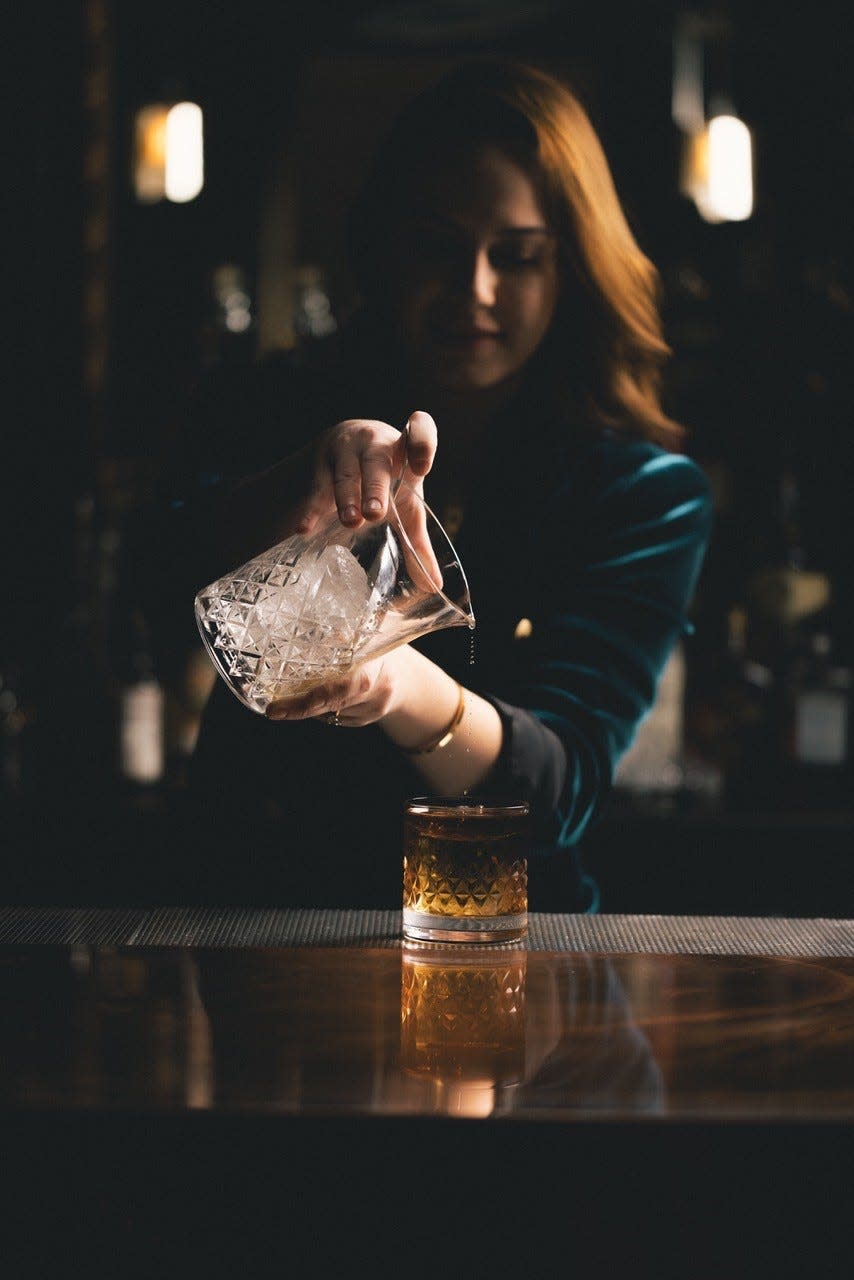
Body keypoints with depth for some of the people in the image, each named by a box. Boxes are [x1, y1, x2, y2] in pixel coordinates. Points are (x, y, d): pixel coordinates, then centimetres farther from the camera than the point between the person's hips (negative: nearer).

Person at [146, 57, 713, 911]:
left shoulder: (650, 491, 2)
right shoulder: (272, 409, 7)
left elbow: (560, 791, -10)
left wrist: (410, 691, -30)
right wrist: (307, 484, -31)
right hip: (259, 918, 0)